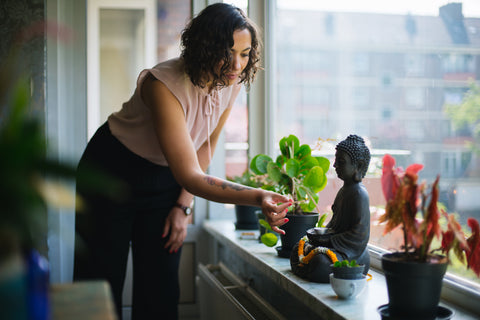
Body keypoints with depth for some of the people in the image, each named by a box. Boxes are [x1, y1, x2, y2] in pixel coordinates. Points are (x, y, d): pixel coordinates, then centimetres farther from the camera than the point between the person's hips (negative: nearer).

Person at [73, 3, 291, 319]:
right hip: (113, 173, -5)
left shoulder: (232, 83, -12)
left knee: (161, 292, 4)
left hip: (165, 179, 5)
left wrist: (183, 206, -2)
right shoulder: (164, 85, -33)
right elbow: (189, 174, -36)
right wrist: (257, 197, -46)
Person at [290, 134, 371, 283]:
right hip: (336, 245, 10)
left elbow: (359, 235, -22)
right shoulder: (343, 190, 12)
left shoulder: (359, 194, -19)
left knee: (321, 262, -33)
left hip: (353, 253, -10)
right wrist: (322, 235, 2)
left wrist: (329, 241, -18)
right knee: (299, 248, 13)